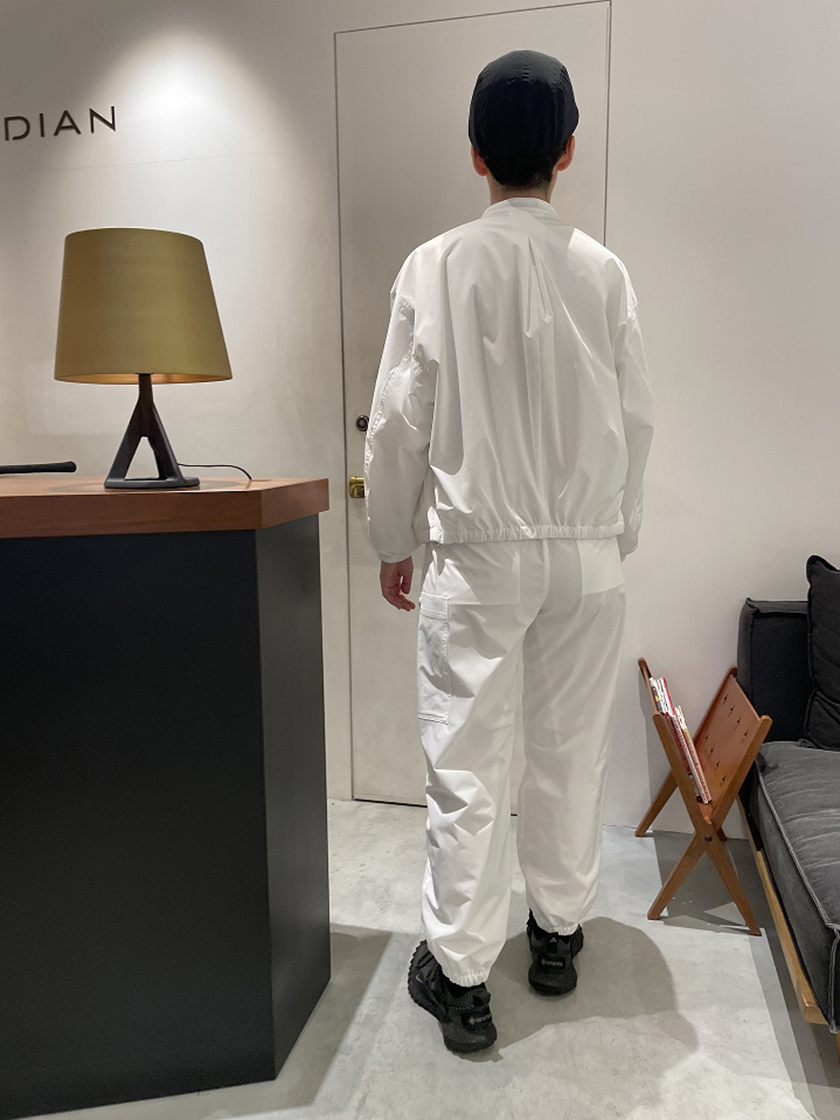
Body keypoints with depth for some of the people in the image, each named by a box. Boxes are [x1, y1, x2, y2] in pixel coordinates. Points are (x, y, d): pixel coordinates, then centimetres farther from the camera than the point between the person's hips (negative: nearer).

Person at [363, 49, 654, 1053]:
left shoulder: (436, 266, -4)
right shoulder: (604, 271, 1)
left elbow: (400, 421, -4)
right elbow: (634, 422, 4)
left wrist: (394, 542, 8)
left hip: (477, 552, -2)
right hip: (586, 550, 3)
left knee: (467, 760, 5)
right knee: (572, 747, 15)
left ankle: (459, 973, 15)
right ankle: (559, 930, 33)